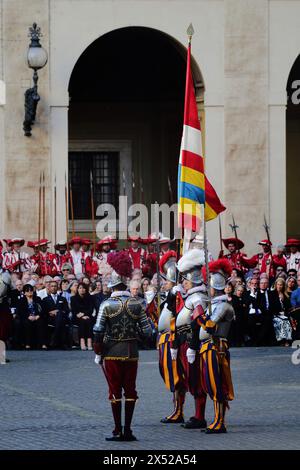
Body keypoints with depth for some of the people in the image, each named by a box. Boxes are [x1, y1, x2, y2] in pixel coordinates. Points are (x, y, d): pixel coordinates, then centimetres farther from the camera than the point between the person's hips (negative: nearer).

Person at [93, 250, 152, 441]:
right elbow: (147, 331, -3)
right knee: (130, 390, 9)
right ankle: (128, 430, 10)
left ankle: (118, 431, 5)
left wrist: (98, 353, -1)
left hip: (112, 353, -2)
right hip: (132, 353, 2)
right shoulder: (136, 304, -3)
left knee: (115, 391, 4)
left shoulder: (107, 305, -9)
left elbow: (98, 332, -11)